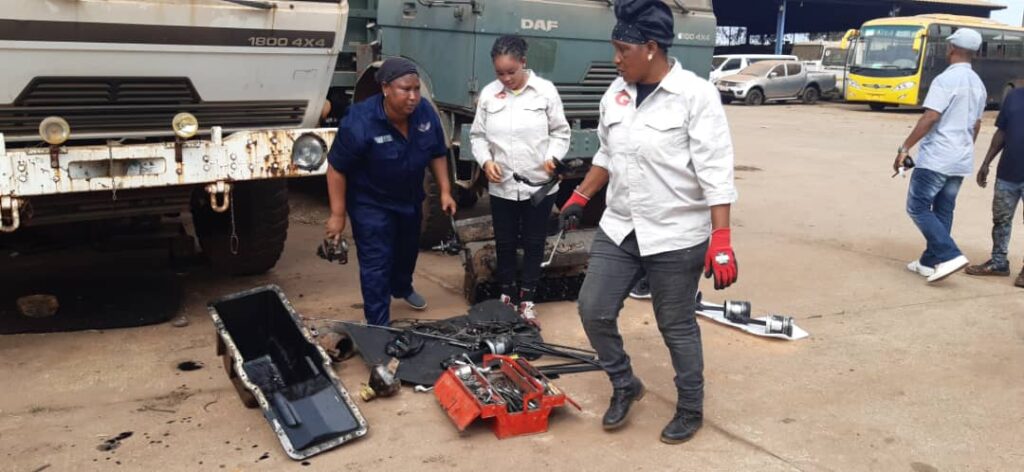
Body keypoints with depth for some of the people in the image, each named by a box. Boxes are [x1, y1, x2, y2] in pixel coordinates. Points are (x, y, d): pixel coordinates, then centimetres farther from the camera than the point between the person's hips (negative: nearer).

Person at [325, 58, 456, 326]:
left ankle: (402, 288, 56)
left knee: (407, 250, 27)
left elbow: (437, 154, 0)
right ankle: (379, 326, 5)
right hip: (371, 203, -6)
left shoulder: (425, 113, -16)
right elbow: (337, 169, -24)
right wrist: (338, 214, -22)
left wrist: (445, 191, -4)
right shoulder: (359, 121, -31)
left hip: (410, 198, 6)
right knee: (376, 264, -6)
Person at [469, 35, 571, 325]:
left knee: (534, 243, 8)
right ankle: (507, 295, 30)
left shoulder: (545, 90, -5)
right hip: (501, 187, 2)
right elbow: (477, 136, 7)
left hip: (539, 185, -2)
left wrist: (553, 157, -19)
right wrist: (485, 160, -11)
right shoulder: (488, 94, 2)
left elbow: (560, 132, -1)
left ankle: (527, 300, 20)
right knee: (505, 242, 13)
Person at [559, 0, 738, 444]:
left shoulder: (696, 95, -14)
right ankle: (624, 385, 29)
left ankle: (691, 410, 28)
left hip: (677, 236, -6)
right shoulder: (617, 92, 4)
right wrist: (580, 197, 16)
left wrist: (721, 240, -22)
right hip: (619, 229, 6)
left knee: (677, 327, 6)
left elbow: (715, 173, -17)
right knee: (593, 310, 5)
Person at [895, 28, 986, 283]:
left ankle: (950, 256, -12)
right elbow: (975, 125, 20)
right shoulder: (978, 84, 13)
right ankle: (930, 261, 18)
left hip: (936, 158, -8)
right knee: (943, 212, 13)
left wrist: (905, 148, -18)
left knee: (918, 208, -2)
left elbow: (930, 118, -21)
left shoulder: (946, 79, -14)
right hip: (961, 160, 8)